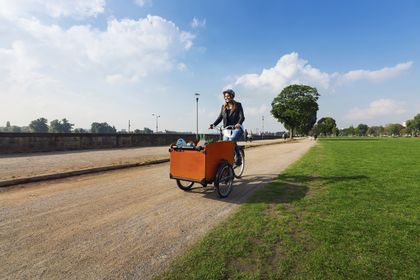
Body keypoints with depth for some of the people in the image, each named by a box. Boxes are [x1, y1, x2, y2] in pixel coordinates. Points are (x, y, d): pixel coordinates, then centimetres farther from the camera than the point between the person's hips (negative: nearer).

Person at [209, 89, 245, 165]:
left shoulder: (238, 105, 2)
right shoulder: (223, 106, 14)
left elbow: (242, 117, -9)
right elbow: (220, 117, 9)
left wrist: (239, 123, -30)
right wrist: (213, 124, -8)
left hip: (237, 128, -4)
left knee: (231, 140, -30)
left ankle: (238, 157, -14)